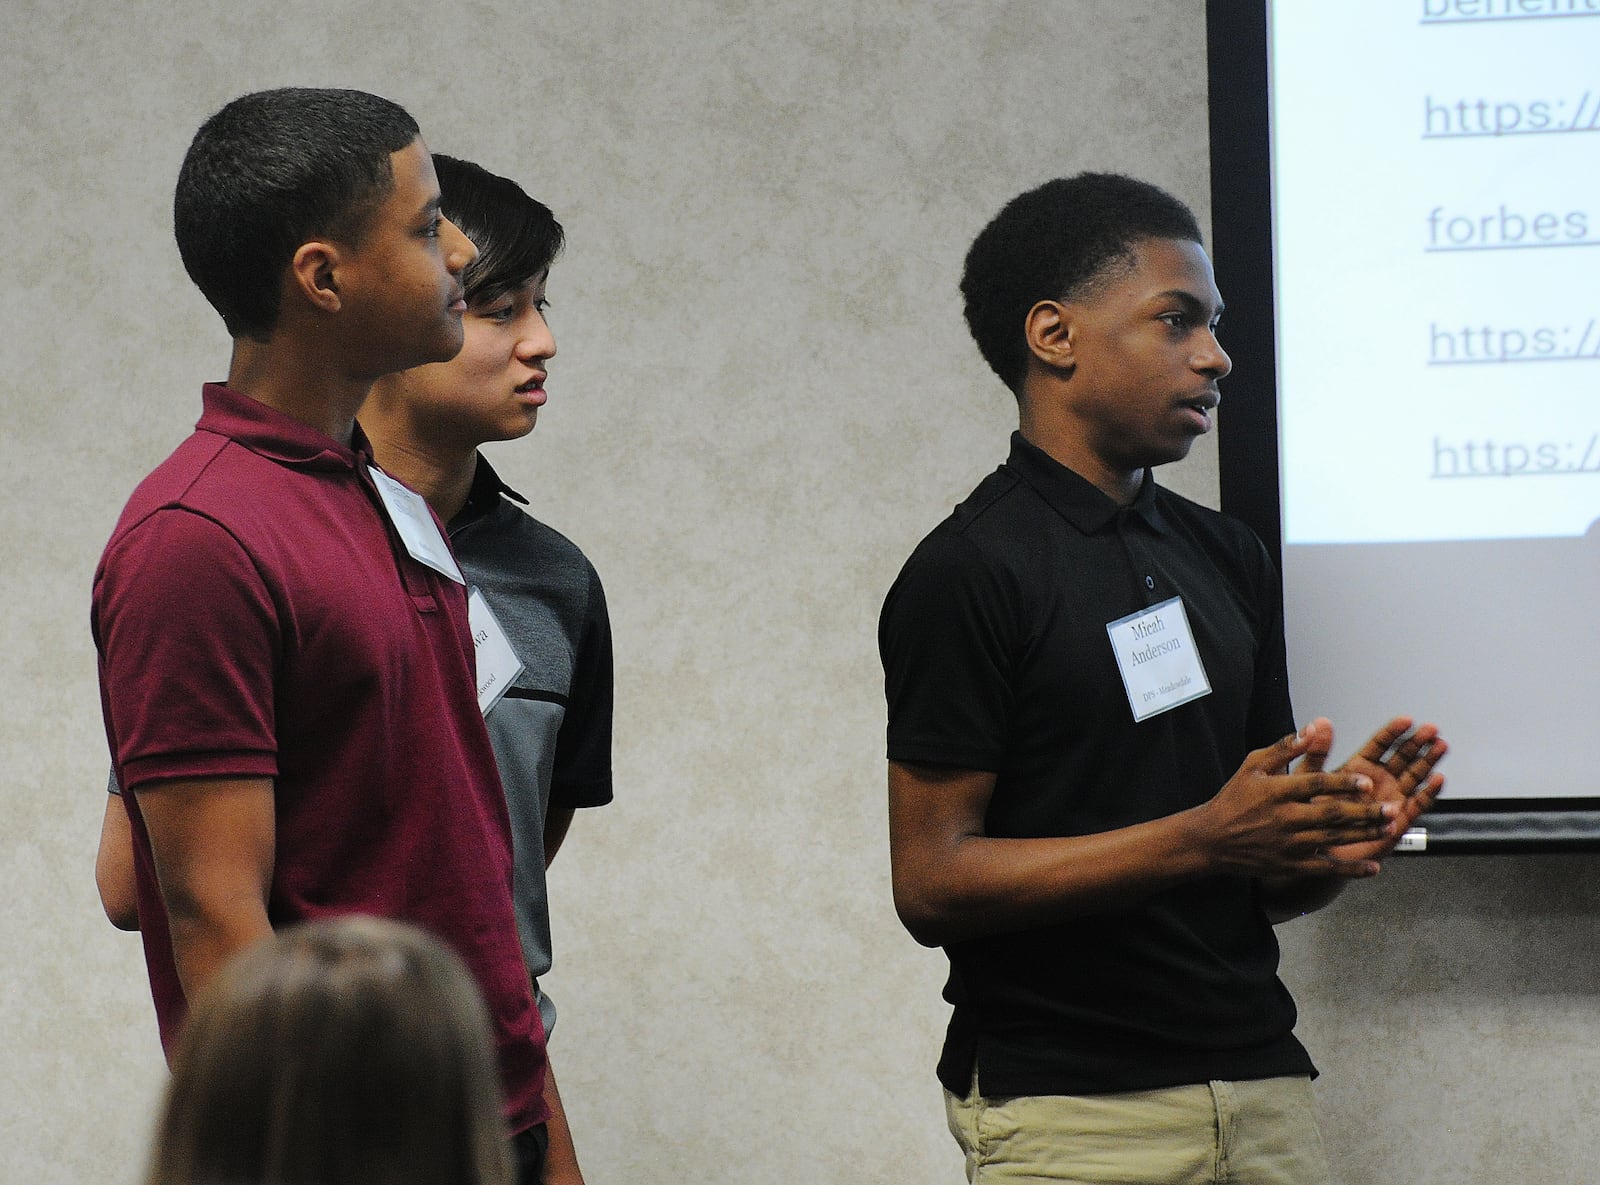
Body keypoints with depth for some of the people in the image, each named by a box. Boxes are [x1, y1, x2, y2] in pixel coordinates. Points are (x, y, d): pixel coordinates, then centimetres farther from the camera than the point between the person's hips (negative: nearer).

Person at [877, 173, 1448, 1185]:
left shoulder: (1230, 560, 13)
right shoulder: (969, 572, -8)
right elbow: (932, 884, -13)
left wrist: (1335, 842, -6)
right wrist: (1205, 837, -20)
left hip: (1261, 1089, 6)